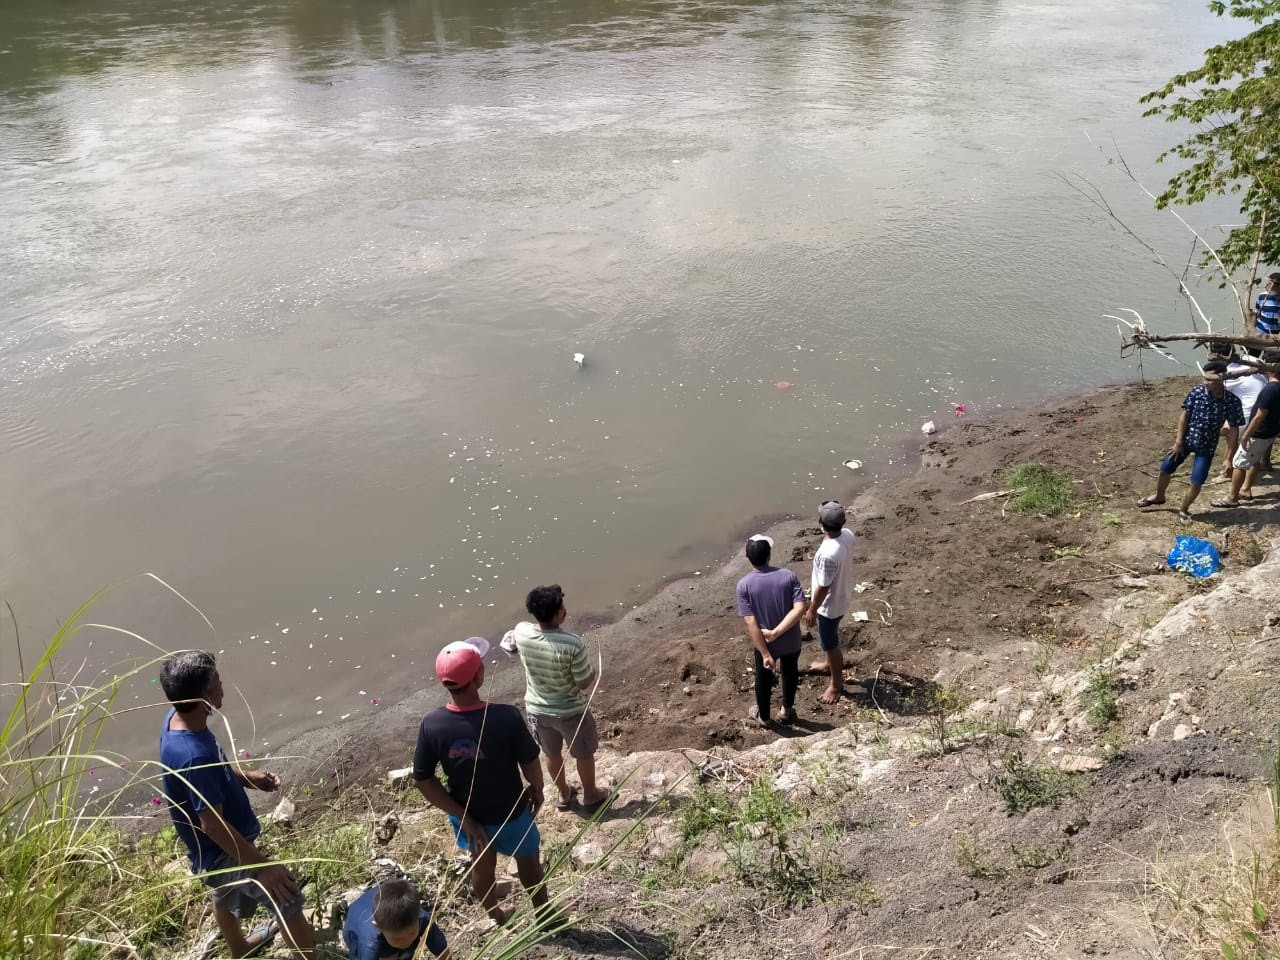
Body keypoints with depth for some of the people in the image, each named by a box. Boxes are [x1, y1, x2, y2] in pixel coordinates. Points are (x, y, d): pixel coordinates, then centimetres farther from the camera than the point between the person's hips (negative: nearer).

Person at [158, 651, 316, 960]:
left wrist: (245, 777, 5)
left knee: (228, 895, 34)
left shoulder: (177, 719, -11)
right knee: (288, 897, 1)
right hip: (221, 852, -10)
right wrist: (263, 866, -24)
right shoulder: (193, 756, -39)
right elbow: (213, 825, -31)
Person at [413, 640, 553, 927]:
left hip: (468, 816, 3)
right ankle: (544, 913, 51)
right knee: (528, 861, 27)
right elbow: (531, 766, -18)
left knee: (481, 866, 30)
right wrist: (537, 790, 4)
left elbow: (423, 780, -15)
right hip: (512, 813, -2)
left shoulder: (431, 725, -23)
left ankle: (496, 917, 55)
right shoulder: (506, 717, -32)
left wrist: (463, 817, -8)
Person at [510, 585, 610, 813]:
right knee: (583, 754, 24)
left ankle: (563, 794, 50)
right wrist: (592, 672, -2)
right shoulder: (572, 644, -34)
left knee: (551, 753, 29)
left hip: (537, 708, 4)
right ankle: (590, 795, 46)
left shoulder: (520, 632, -20)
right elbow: (585, 684, -20)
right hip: (570, 711, -4)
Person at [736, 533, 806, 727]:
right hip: (791, 642, 1)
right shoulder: (788, 575, -16)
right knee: (790, 674, 29)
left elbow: (751, 623, -22)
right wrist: (775, 633, -23)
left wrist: (765, 654, -19)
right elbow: (799, 609, -24)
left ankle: (763, 716, 46)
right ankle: (787, 710, 49)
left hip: (763, 644, -1)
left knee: (764, 679, 25)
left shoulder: (744, 584, -20)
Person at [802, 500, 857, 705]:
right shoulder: (847, 535, -15)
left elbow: (823, 588, -28)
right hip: (841, 596, 8)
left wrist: (811, 610, -13)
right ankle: (831, 664, 56)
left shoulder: (828, 553, -40)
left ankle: (836, 684, 35)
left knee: (830, 643, 14)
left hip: (829, 604, -8)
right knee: (831, 638, 32)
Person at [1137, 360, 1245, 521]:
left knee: (1196, 482, -1)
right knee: (1166, 469, 13)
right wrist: (1178, 441, -7)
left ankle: (1183, 510, 24)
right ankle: (1158, 496, 41)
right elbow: (1184, 416, -7)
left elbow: (1233, 430, -10)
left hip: (1207, 446, -2)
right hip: (1186, 439, 2)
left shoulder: (1232, 401, -18)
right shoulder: (1196, 391, -15)